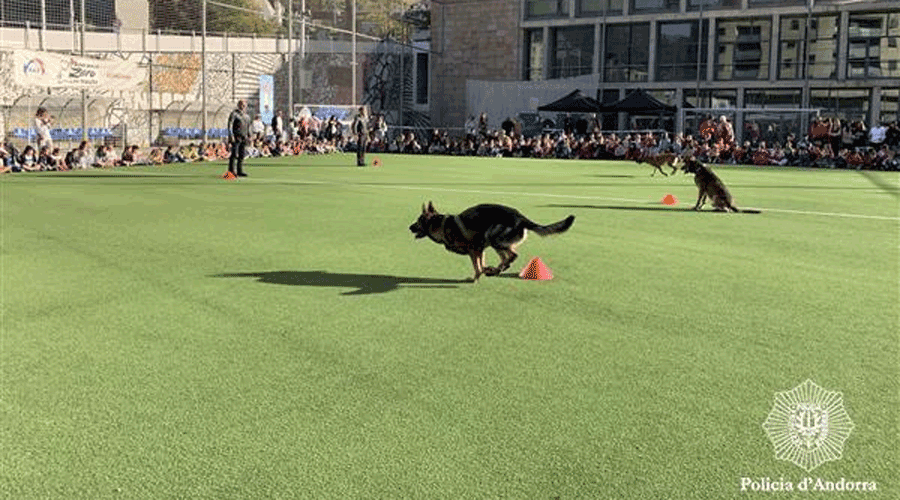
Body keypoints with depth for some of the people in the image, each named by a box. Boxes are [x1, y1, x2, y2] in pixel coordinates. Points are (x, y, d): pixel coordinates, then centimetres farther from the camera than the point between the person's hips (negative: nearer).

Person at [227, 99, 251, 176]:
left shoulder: (247, 116, 17)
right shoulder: (234, 114, -4)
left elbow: (248, 127, 24)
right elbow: (230, 125, -10)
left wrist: (249, 136, 16)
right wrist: (231, 135, -19)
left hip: (244, 138, 7)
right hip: (236, 138, -6)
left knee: (241, 155, 5)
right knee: (234, 155, -10)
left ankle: (240, 171, 9)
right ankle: (231, 171, -9)